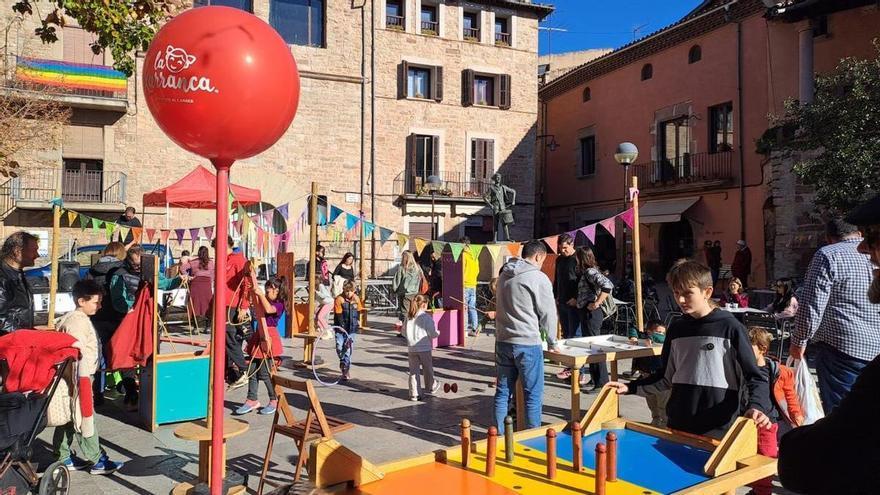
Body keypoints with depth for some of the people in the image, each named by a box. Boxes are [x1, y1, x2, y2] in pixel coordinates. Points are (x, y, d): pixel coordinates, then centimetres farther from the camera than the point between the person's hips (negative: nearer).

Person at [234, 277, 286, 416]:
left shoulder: (279, 305, -8)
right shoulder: (265, 302, 16)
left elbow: (268, 309, -28)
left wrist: (260, 294, -26)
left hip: (268, 338, -8)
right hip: (259, 337, 8)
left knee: (264, 372, -3)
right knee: (252, 370, 7)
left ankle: (274, 401, 11)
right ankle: (252, 400, 14)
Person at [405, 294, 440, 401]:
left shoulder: (409, 317, 2)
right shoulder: (426, 317, -11)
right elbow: (432, 333, -12)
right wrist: (437, 333, 8)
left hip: (411, 348, 4)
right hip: (424, 348, -4)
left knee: (413, 371, 9)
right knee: (427, 369, 16)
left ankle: (414, 394, 10)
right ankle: (431, 388, 34)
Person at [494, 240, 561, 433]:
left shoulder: (504, 275, 11)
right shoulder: (539, 278, -9)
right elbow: (548, 313, -4)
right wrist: (552, 343, 9)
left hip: (503, 341, 6)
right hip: (528, 343, -6)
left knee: (503, 392, 12)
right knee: (533, 395, 5)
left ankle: (499, 435, 19)